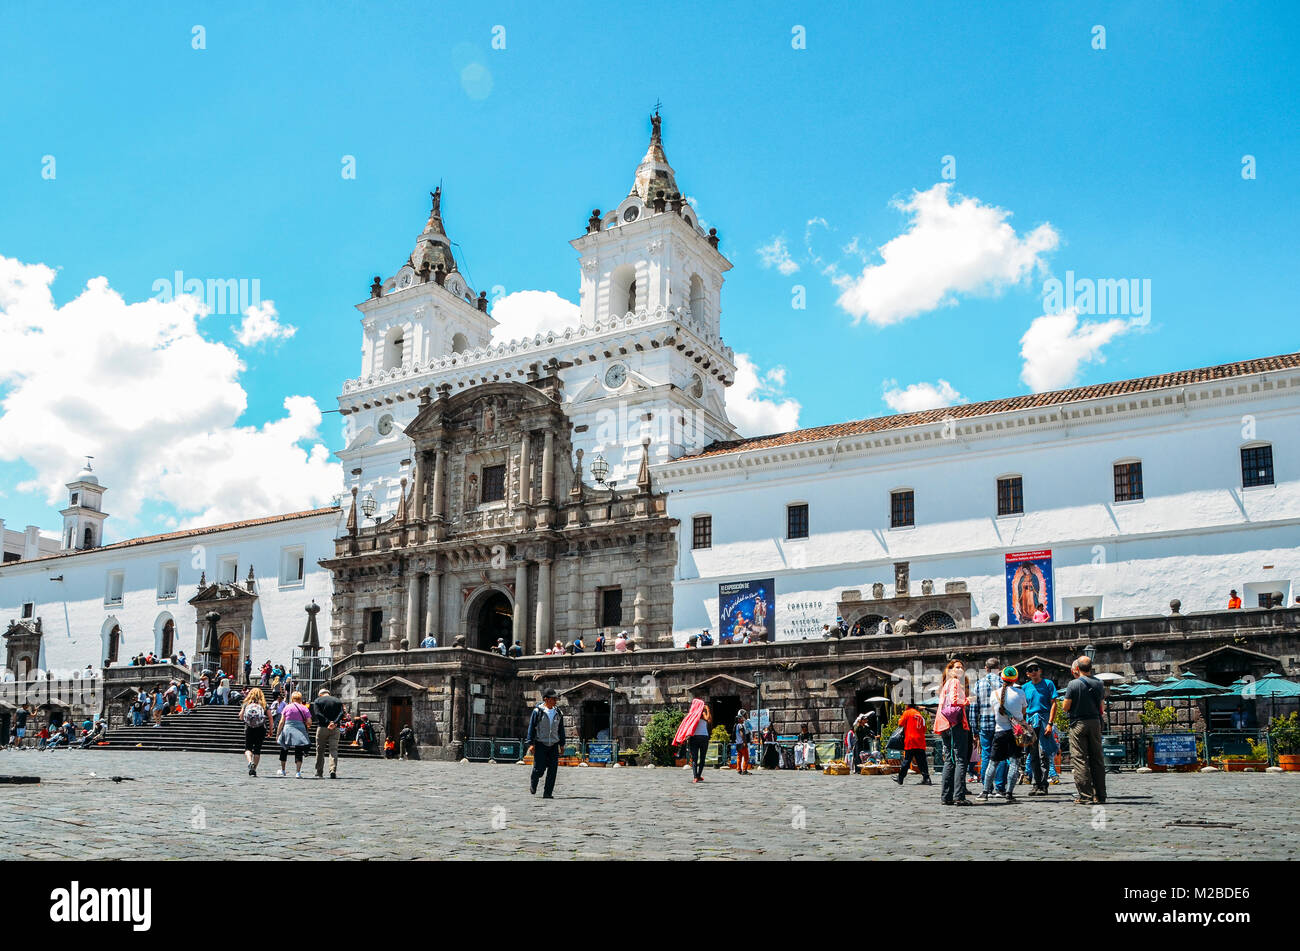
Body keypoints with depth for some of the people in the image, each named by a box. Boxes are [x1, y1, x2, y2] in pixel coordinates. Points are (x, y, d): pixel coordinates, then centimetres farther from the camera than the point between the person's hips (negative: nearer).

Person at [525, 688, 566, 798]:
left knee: (553, 769, -4)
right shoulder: (538, 711, -4)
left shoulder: (558, 713, 9)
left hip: (553, 745, 4)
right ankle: (533, 782, 27)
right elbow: (531, 727, -3)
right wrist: (531, 743, -8)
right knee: (539, 769, -6)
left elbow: (561, 730, 18)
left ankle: (547, 793, 4)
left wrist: (562, 744, 16)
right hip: (540, 744, -4)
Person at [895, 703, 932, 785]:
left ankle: (900, 779, 7)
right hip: (920, 742, 4)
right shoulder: (920, 715, 14)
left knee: (906, 761, 1)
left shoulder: (907, 712, -1)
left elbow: (901, 723, -2)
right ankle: (926, 778, -7)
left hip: (910, 741, -4)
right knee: (922, 762, 2)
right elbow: (924, 729, 15)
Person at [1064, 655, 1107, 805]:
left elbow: (1066, 707, -8)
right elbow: (1102, 707, 11)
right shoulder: (1099, 684, 2)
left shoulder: (1073, 684, -11)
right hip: (1095, 722, 5)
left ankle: (1085, 796, -5)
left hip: (1078, 723, -4)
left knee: (1079, 759, -2)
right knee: (1097, 759, 11)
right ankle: (1100, 795, 14)